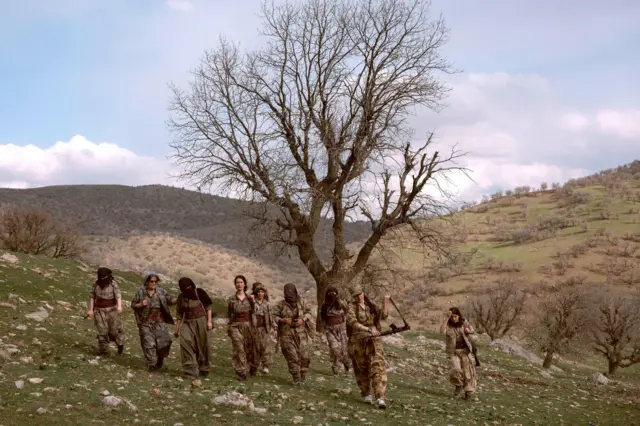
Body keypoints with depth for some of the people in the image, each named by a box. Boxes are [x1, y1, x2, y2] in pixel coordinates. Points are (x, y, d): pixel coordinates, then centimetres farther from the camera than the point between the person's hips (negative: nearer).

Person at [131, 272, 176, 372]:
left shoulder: (161, 291, 2)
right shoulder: (140, 292, -4)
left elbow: (169, 301, 6)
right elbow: (133, 305, 3)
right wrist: (141, 305, -17)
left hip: (159, 321, 2)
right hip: (146, 322, -2)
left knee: (164, 340, -2)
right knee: (149, 343, -4)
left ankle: (160, 359, 24)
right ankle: (152, 364, 8)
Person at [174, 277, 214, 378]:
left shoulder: (200, 293, -3)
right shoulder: (181, 297, 6)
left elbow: (208, 307, 0)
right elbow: (179, 314, 11)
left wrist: (209, 321, -8)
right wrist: (177, 329, 10)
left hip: (201, 321, -2)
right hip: (188, 323, 2)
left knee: (202, 345, 2)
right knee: (185, 340, -22)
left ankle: (203, 369, 21)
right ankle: (190, 368, -21)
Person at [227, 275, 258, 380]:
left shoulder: (250, 298, 3)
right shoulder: (232, 299, 2)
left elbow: (253, 314, 5)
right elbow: (229, 314, 10)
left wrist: (254, 327, 0)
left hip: (248, 325, 1)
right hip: (236, 326, -1)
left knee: (250, 349, 8)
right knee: (238, 349, -9)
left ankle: (251, 369, 29)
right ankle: (241, 372, -6)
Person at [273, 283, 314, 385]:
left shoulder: (301, 302, 1)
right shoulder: (280, 304, -4)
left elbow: (308, 312, 11)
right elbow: (274, 316, -2)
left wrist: (302, 319, -7)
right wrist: (283, 320, -18)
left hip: (300, 333, 2)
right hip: (287, 334, -1)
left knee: (303, 355, -2)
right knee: (292, 357, -3)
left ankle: (303, 375, 20)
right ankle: (296, 378, 12)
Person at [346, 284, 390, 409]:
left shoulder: (371, 306, 12)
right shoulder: (351, 307, -4)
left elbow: (384, 315, 17)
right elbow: (353, 323, -20)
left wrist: (386, 301, 6)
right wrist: (369, 330, -30)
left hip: (373, 341, 2)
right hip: (358, 342, -2)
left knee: (378, 368, -10)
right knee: (362, 369, 10)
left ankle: (380, 398, -16)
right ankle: (366, 394, 29)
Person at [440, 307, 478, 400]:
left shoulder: (464, 322, -1)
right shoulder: (447, 325, -9)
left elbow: (472, 330, 12)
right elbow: (442, 331, -30)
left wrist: (469, 330, -12)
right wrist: (446, 318, -33)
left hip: (465, 350, 3)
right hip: (453, 352, -3)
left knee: (468, 371, 2)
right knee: (456, 370, -20)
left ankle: (469, 392, 16)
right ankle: (459, 386, 9)